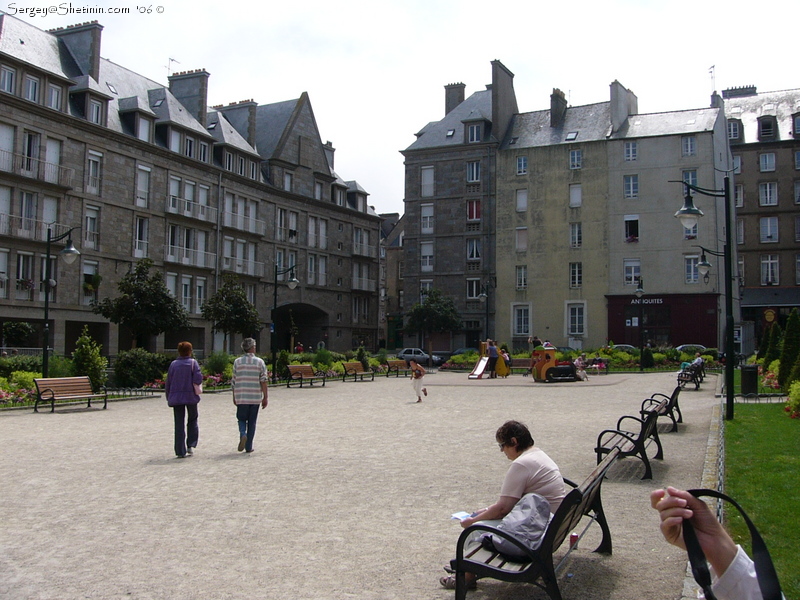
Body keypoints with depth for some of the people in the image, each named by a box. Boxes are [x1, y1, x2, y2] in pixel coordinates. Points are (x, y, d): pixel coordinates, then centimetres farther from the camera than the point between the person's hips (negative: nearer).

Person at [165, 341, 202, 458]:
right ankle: (191, 445, 6)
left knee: (179, 424, 4)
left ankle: (180, 451, 3)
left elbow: (168, 383, 6)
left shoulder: (173, 364, 4)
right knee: (192, 420, 18)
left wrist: (169, 398, 14)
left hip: (176, 397, 2)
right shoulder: (193, 363, -3)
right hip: (191, 396, -2)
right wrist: (194, 385, 6)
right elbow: (198, 378, -16)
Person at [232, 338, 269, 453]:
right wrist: (265, 397, 0)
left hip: (241, 397, 1)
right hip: (255, 397, 0)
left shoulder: (237, 362, 2)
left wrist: (234, 397, 14)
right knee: (252, 422, 8)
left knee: (241, 419, 13)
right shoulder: (259, 362, -2)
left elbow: (234, 381, 5)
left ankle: (243, 434, -15)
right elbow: (263, 381, -5)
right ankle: (248, 447, 10)